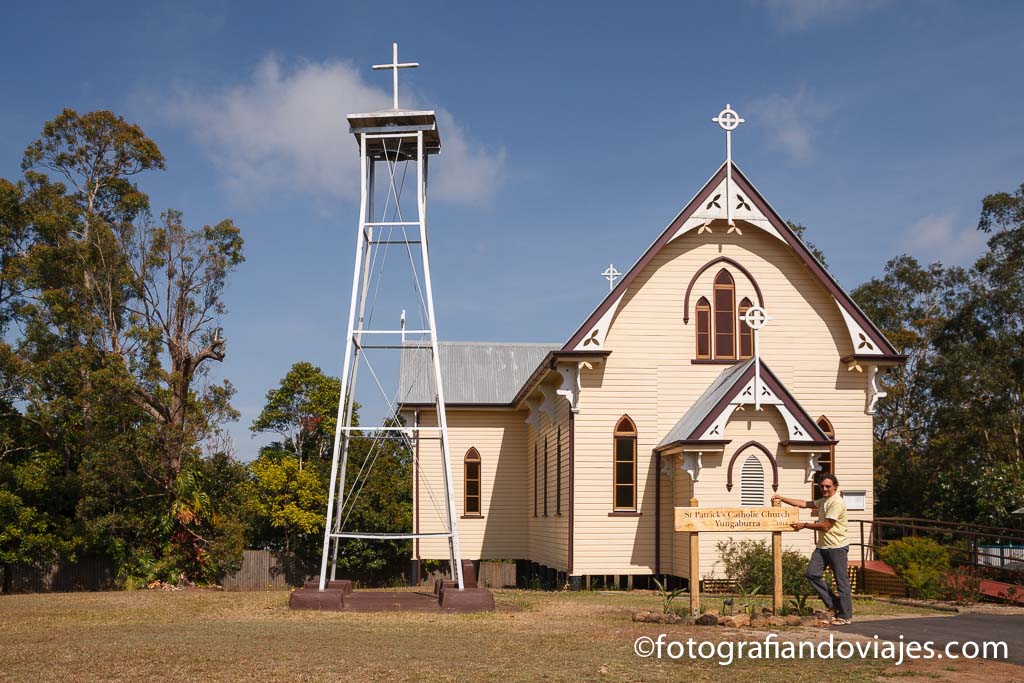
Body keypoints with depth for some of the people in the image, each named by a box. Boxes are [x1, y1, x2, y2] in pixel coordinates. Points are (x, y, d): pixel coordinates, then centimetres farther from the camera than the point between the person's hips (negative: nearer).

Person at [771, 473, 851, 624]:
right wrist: (782, 499, 11)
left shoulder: (837, 502, -13)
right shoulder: (823, 501, 18)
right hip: (822, 546, 9)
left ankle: (845, 615, 4)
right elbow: (804, 503, 18)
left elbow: (825, 526, -17)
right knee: (812, 573, -1)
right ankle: (833, 604, 10)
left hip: (837, 547, -9)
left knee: (841, 580, -2)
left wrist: (804, 525, -9)